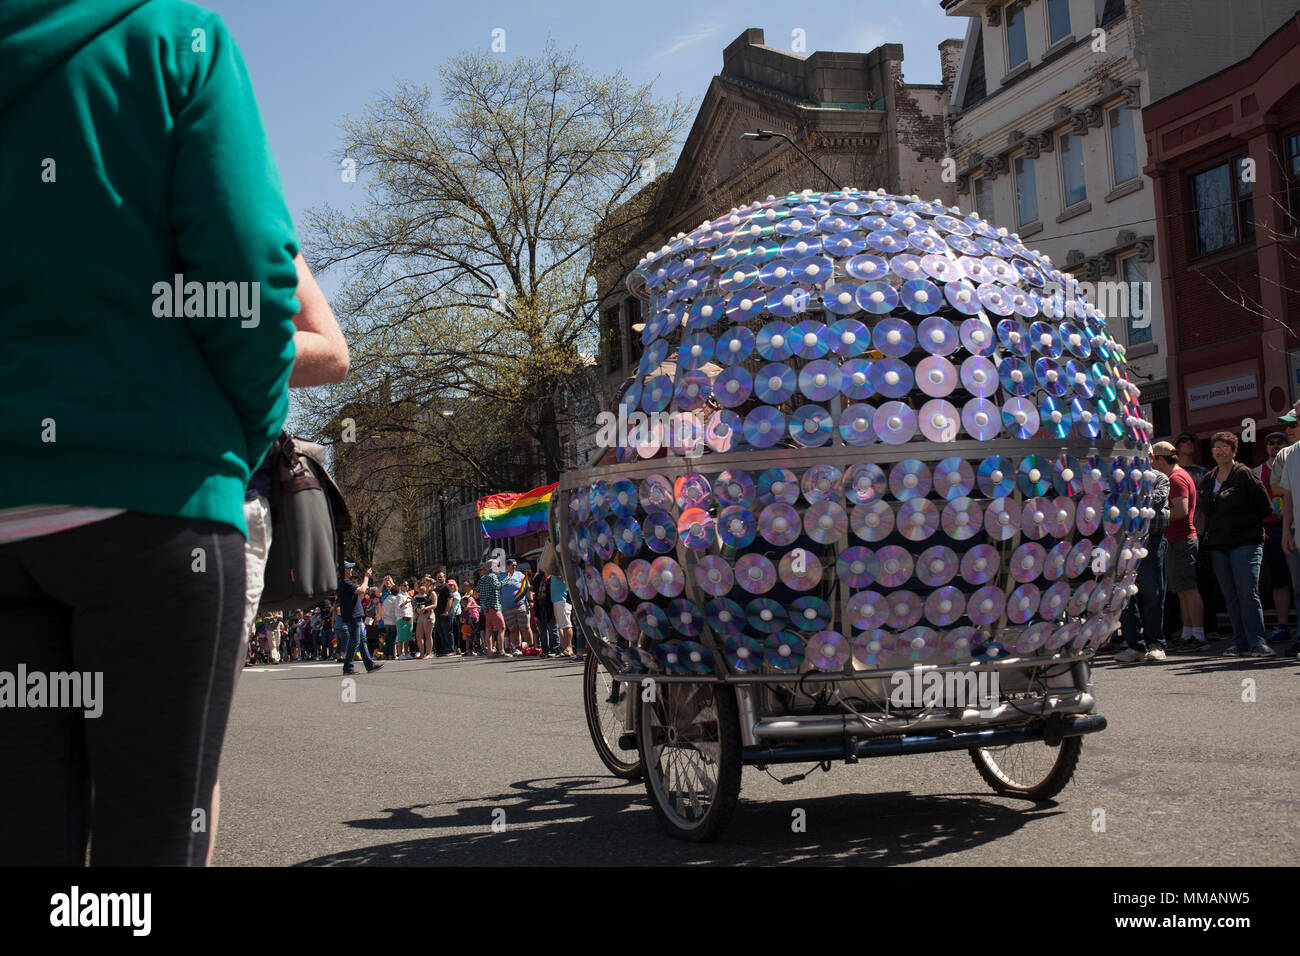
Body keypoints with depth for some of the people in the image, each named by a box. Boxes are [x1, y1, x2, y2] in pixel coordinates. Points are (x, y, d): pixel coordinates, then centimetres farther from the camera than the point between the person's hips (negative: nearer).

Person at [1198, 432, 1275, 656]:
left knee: (1248, 593, -12)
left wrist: (1245, 521, 3)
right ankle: (1240, 641, 10)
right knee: (1231, 597, 6)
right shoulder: (1207, 479, 14)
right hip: (1218, 545, 6)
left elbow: (1265, 507, -4)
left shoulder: (1244, 474, -4)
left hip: (1245, 543, -6)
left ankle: (1257, 641, -11)